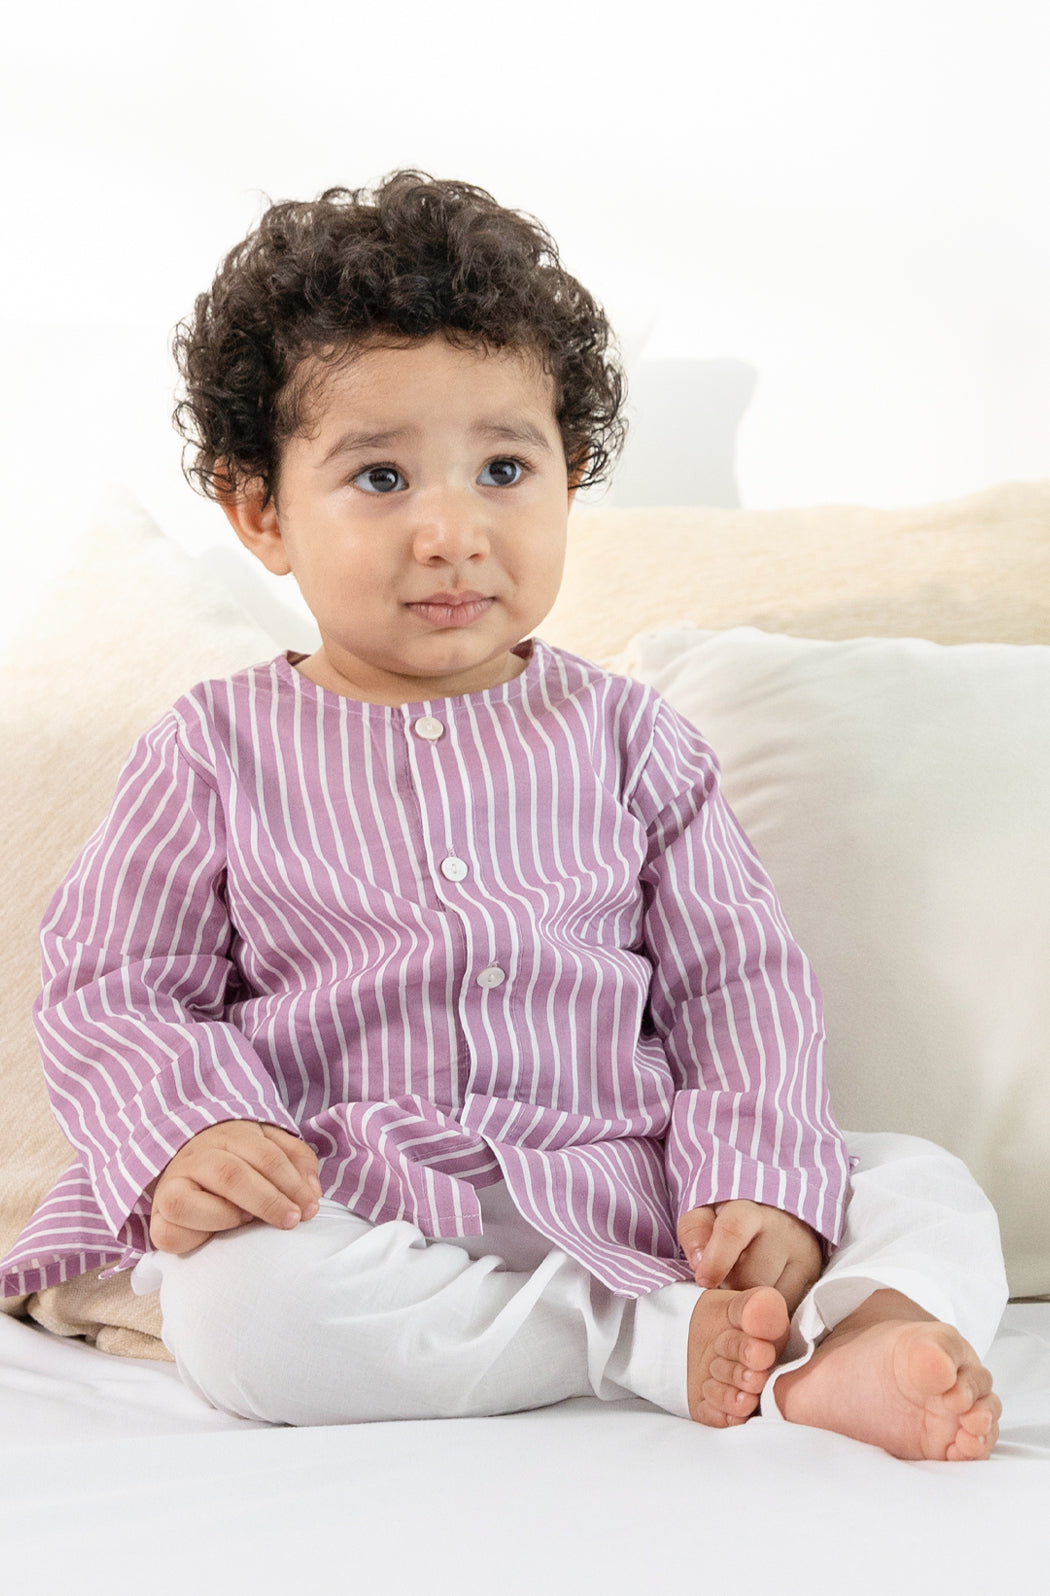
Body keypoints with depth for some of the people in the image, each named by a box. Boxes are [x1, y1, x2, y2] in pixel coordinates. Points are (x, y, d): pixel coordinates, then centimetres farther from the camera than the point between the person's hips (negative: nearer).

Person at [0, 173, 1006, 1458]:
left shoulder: (620, 735, 9)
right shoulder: (218, 752, 6)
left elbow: (737, 977, 7)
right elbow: (111, 989, 4)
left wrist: (765, 1185, -10)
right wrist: (184, 1133, -17)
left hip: (625, 1196, 2)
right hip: (350, 1212, -2)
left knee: (928, 1190, -13)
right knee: (237, 1304, -35)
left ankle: (840, 1352, -45)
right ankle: (663, 1345, -27)